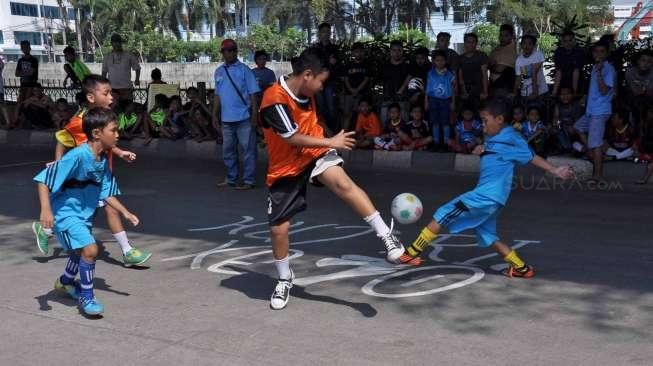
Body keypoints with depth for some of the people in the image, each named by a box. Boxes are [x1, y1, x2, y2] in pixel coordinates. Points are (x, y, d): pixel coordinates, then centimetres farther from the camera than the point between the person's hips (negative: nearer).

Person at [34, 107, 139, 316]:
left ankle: (65, 283, 56)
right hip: (65, 213, -9)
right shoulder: (77, 156, -27)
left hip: (84, 214, 9)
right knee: (90, 249, -21)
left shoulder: (103, 160, -2)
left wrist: (125, 213, 3)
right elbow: (44, 180, -26)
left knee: (80, 251, 27)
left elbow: (106, 193, 8)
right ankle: (86, 298, -2)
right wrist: (46, 210, -34)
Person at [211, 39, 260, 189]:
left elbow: (253, 93, -6)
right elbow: (217, 95, 17)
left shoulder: (244, 70, -4)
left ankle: (248, 181, 5)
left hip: (244, 117, -6)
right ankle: (231, 179, 26)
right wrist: (214, 115, 15)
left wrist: (254, 114, -12)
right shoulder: (219, 72, 12)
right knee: (228, 151, 13)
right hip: (226, 119, 6)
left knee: (248, 150, -1)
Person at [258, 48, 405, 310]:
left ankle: (387, 236, -30)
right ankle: (284, 280, 26)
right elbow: (293, 139, -23)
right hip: (284, 169, -3)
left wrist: (327, 144, 24)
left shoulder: (306, 93, 0)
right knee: (278, 228, 1)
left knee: (343, 183, -29)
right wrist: (331, 142, -15)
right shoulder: (275, 98, -23)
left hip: (314, 155, 3)